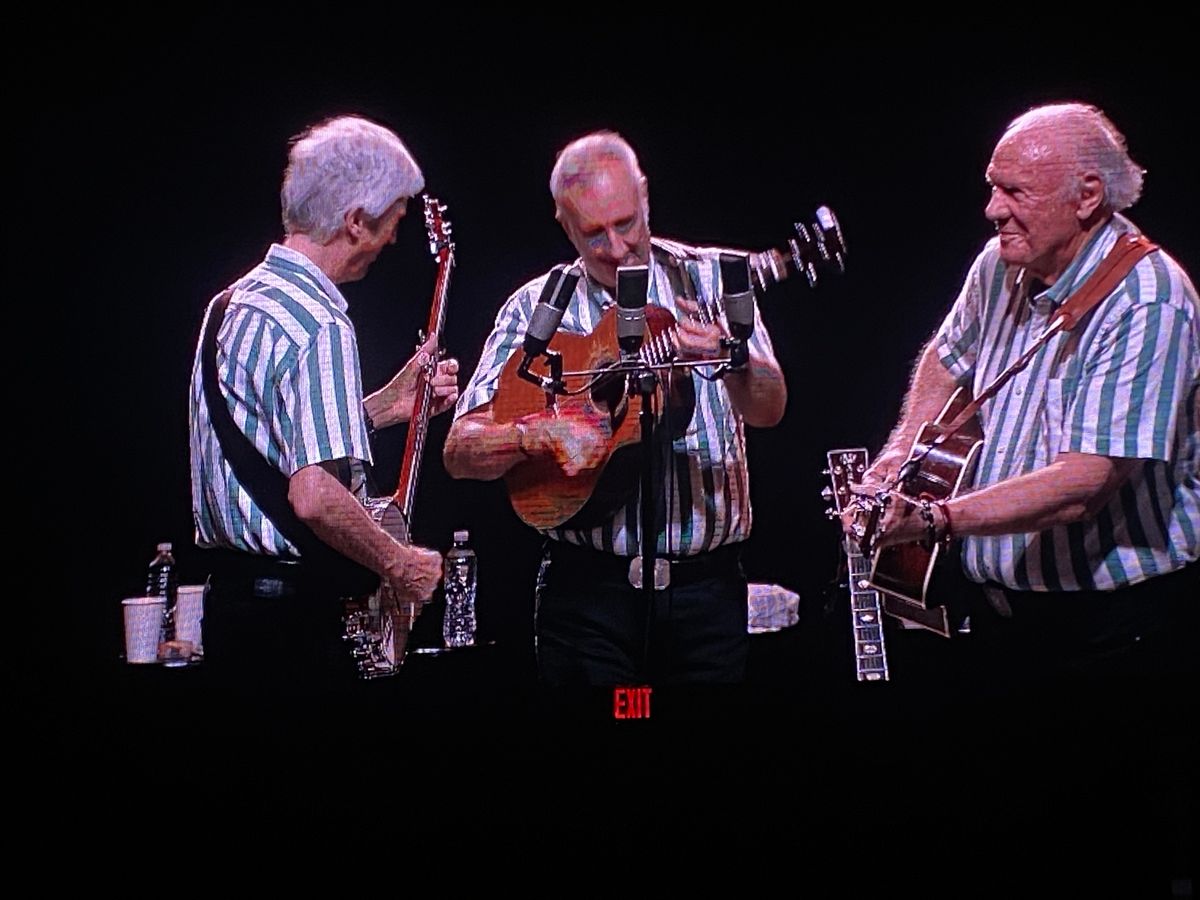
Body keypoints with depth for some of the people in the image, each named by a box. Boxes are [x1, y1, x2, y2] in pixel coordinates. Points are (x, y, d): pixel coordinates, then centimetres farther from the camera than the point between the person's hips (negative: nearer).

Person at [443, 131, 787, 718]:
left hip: (705, 584, 0)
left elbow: (768, 410, -10)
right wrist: (542, 434, -21)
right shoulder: (537, 309, 3)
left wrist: (731, 357, -31)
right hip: (589, 587, 0)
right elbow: (461, 451, -2)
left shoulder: (710, 280, 3)